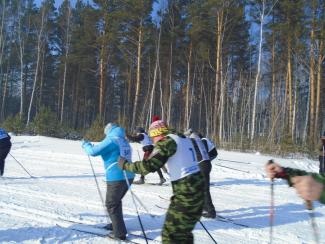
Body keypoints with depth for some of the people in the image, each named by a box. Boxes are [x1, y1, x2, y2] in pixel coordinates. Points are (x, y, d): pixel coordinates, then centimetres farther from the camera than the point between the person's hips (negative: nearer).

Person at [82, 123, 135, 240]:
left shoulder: (111, 140, -11)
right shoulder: (124, 141, 13)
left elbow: (93, 151, -13)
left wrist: (86, 145, 8)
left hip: (116, 178, -8)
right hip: (128, 176, 8)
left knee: (111, 205, 5)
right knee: (116, 201, 26)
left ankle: (120, 233, 8)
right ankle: (116, 224, 40)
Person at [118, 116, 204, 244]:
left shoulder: (166, 142, -11)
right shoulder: (184, 139, 14)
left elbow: (149, 166, -18)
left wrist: (125, 165, -6)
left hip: (186, 193, -9)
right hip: (198, 187, 9)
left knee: (171, 234, -1)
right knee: (184, 231, 21)